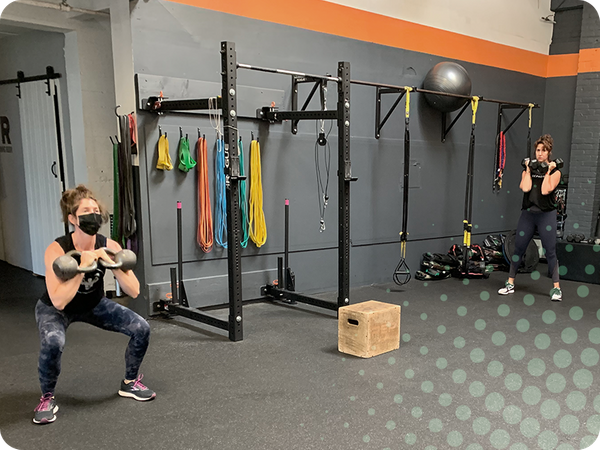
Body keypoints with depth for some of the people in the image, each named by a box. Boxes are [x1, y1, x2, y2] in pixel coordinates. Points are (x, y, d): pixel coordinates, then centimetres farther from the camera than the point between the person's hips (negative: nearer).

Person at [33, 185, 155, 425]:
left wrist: (113, 264, -34)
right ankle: (47, 399, -7)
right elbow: (59, 302, -38)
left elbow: (134, 291, -22)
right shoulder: (57, 249, -30)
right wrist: (82, 266, -42)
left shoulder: (109, 246, -21)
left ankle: (130, 383, 12)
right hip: (54, 309, -3)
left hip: (94, 304, 4)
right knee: (53, 342, -35)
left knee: (141, 328, -13)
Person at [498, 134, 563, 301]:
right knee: (518, 248, 5)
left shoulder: (555, 172, 2)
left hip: (547, 215, -3)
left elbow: (545, 190, -14)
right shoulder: (529, 170, 9)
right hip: (527, 214, 3)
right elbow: (525, 188, -9)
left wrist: (548, 171, -10)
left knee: (550, 251, -2)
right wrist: (528, 170, -3)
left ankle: (556, 288, 7)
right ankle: (510, 284, 14)